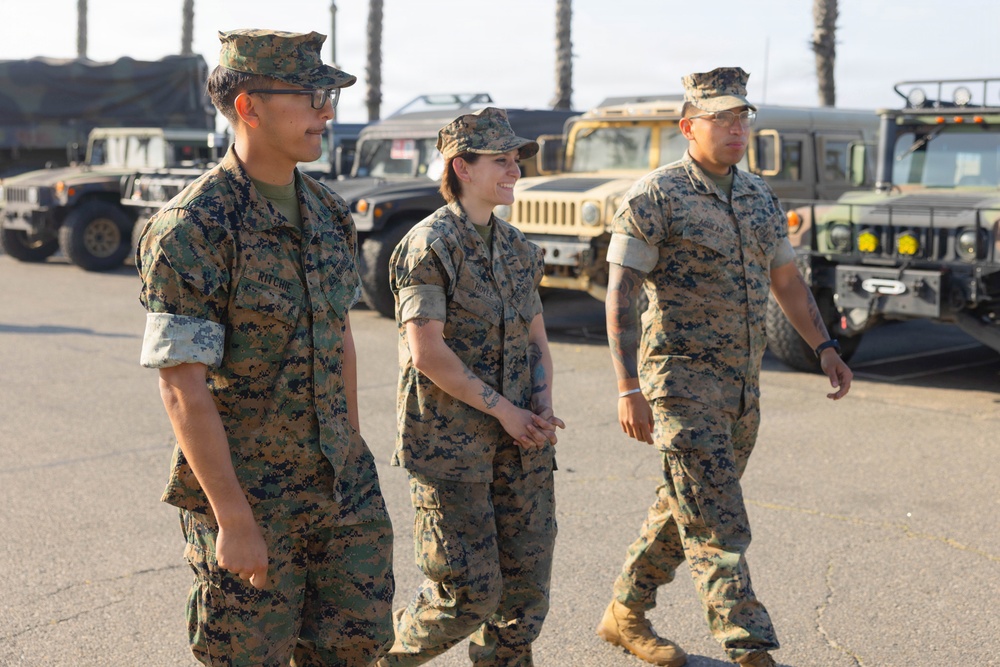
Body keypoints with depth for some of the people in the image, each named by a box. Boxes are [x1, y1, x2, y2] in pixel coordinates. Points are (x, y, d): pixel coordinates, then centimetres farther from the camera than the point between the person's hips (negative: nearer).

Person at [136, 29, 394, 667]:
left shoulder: (329, 213, 6)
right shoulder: (192, 228, -17)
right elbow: (182, 386, -19)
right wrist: (233, 520, -20)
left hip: (343, 488, 6)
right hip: (247, 493, -6)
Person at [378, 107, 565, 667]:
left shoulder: (517, 248, 12)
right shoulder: (429, 246, -11)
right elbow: (428, 353, -17)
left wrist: (543, 405, -2)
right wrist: (503, 409, -13)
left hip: (520, 445, 7)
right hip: (451, 446, -7)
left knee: (527, 585, 9)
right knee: (469, 594, -3)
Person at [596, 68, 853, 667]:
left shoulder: (760, 198, 11)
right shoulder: (653, 199, -10)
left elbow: (787, 281, 19)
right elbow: (620, 295, -13)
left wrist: (826, 347, 7)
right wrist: (628, 389, -20)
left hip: (743, 385, 7)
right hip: (681, 378, -7)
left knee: (686, 507, 16)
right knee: (717, 524, -10)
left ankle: (626, 614, 32)